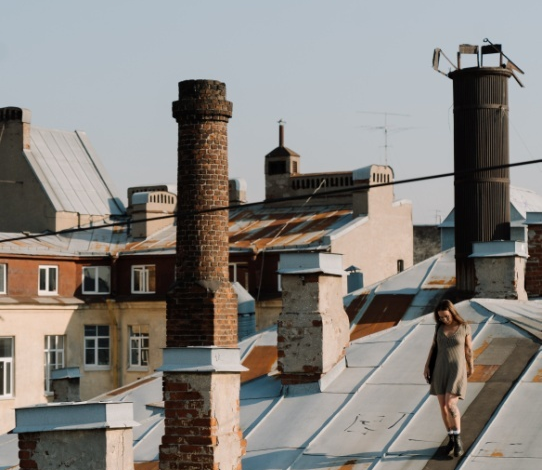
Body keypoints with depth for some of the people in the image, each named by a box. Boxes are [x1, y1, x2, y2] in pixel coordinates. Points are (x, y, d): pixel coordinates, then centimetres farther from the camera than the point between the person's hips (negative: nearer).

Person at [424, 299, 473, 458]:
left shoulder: (465, 327, -5)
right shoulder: (440, 327, 5)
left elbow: (468, 349, 5)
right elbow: (433, 347, 9)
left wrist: (471, 368, 15)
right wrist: (426, 367, 3)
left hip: (456, 370, -4)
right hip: (440, 370, 4)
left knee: (450, 405, -17)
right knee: (443, 406, 3)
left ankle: (458, 439, -4)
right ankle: (451, 440, 18)